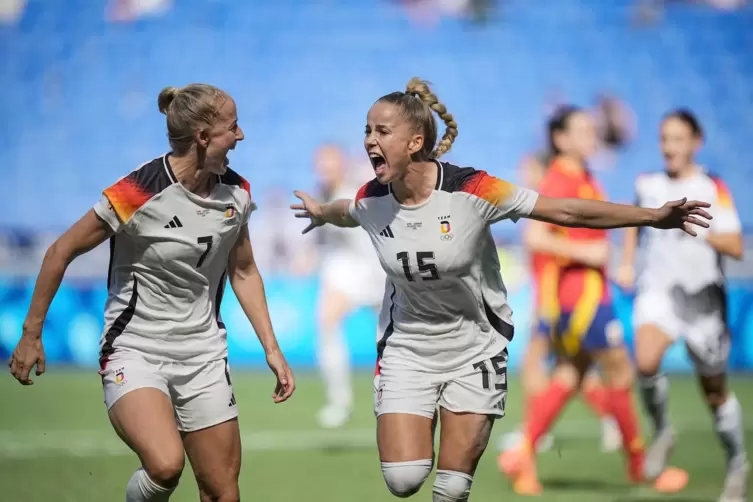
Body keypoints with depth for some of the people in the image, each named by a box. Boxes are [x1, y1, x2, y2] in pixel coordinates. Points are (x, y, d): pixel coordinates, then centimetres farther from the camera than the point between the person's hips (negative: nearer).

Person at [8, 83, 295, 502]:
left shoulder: (236, 193, 0)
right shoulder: (138, 194, -19)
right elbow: (61, 253, -8)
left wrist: (272, 349, 9)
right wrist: (31, 334, -3)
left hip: (204, 354, 6)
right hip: (135, 353, -6)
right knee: (166, 467, -31)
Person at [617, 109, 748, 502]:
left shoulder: (713, 189, -5)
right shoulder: (648, 185, 6)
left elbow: (736, 248, -14)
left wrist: (698, 230, -28)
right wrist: (627, 263, 16)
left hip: (703, 294, -2)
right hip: (658, 289, 2)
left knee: (715, 391, 8)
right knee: (646, 361, -28)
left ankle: (737, 463, 29)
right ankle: (661, 432, -4)